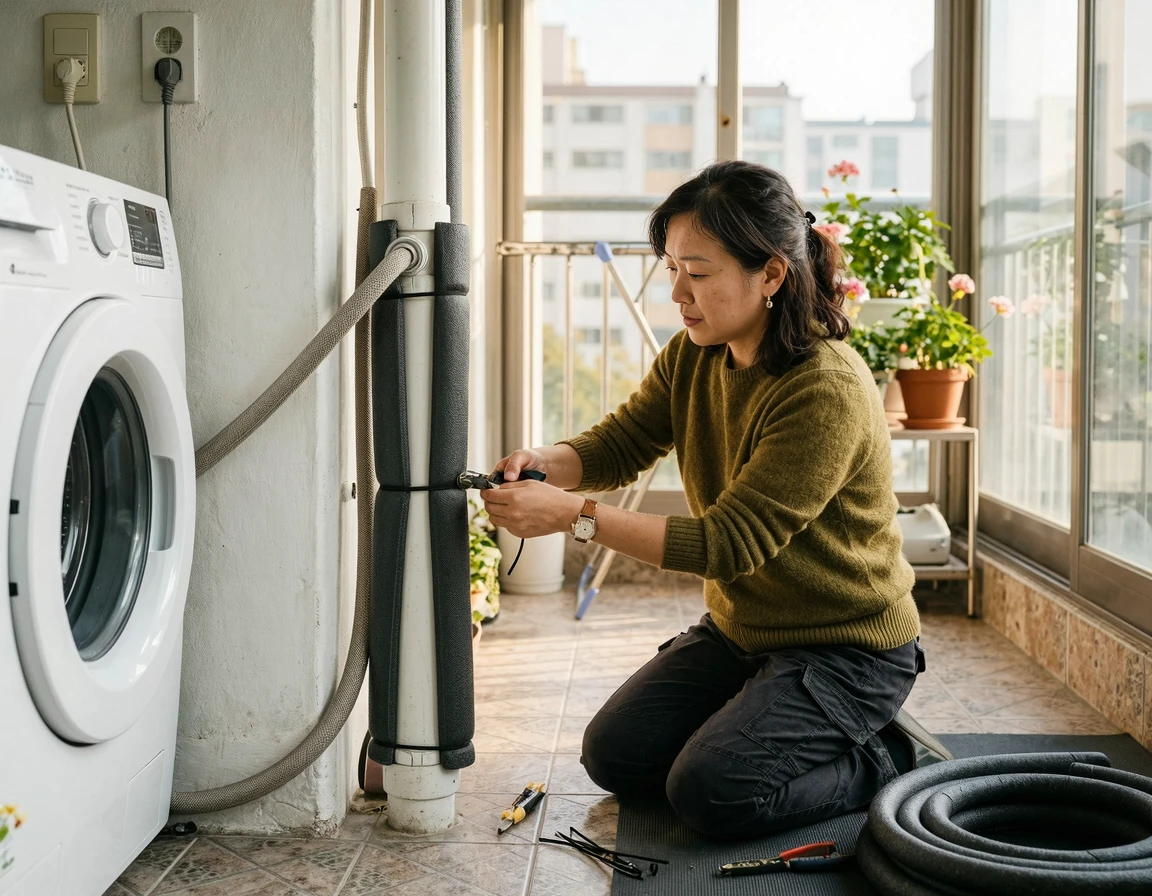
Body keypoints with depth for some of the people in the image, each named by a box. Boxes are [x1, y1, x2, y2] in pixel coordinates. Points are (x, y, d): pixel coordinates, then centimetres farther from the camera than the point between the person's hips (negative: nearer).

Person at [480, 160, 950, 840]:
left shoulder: (829, 391, -29)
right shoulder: (692, 357, -3)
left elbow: (729, 542, -31)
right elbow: (618, 446, 0)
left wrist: (574, 516, -35)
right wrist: (543, 463, -24)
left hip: (848, 646, -8)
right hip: (741, 627, 8)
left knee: (711, 792, -20)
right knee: (615, 755, 2)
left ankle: (893, 761, 3)